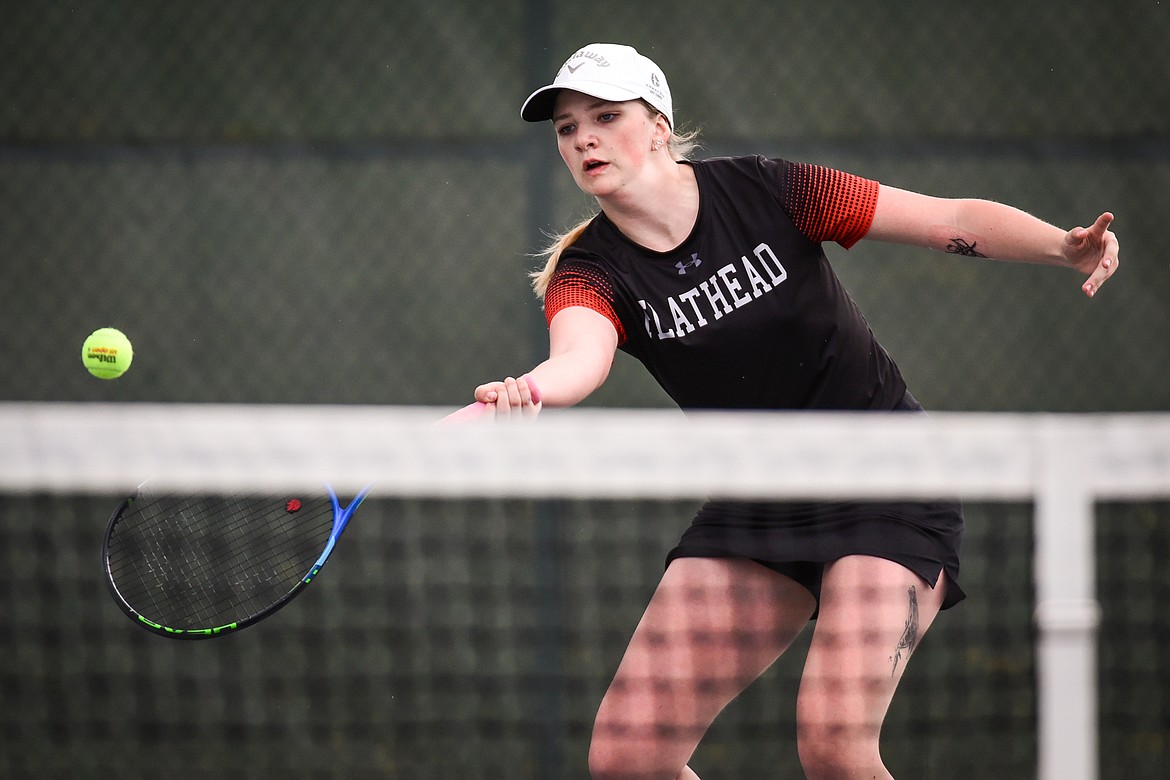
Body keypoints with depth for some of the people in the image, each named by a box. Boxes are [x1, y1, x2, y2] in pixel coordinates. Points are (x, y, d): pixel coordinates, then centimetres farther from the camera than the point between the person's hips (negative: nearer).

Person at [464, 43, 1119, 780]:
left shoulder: (763, 191, -11)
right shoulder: (589, 271, -7)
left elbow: (954, 221, -9)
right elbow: (579, 358, -31)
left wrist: (1065, 246, -28)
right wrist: (521, 393, -55)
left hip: (888, 485, -4)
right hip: (753, 514, 4)